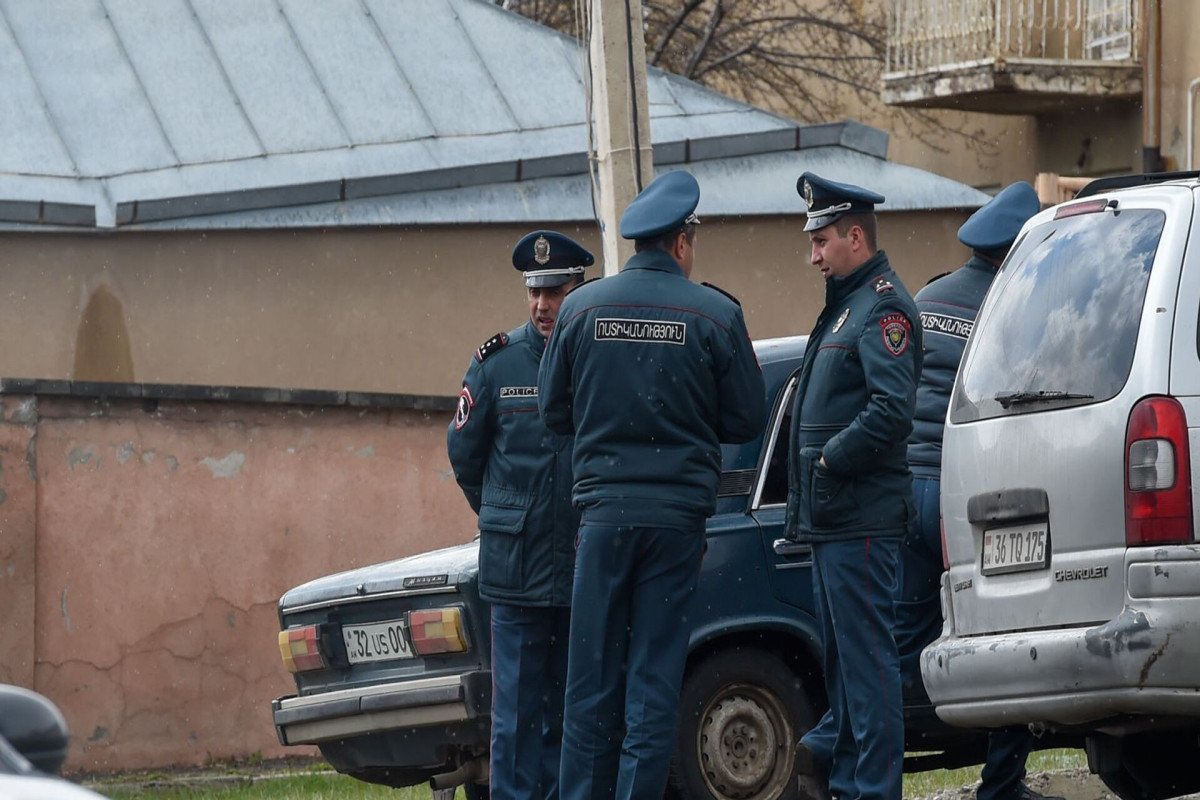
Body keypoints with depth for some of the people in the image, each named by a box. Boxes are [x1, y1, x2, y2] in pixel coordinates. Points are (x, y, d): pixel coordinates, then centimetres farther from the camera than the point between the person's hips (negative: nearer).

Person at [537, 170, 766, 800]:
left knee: (592, 676, 7)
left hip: (603, 508, 1)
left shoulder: (582, 307, 2)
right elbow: (747, 419, 3)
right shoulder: (716, 315, -4)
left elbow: (553, 409, 9)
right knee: (655, 674, 2)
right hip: (678, 510, -1)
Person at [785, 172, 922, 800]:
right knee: (840, 656, 14)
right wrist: (808, 500, 15)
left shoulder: (882, 308, -12)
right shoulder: (844, 306, 20)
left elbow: (892, 409, -24)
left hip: (862, 521, -11)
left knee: (866, 656, -9)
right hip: (833, 518, 11)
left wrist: (829, 461, -17)